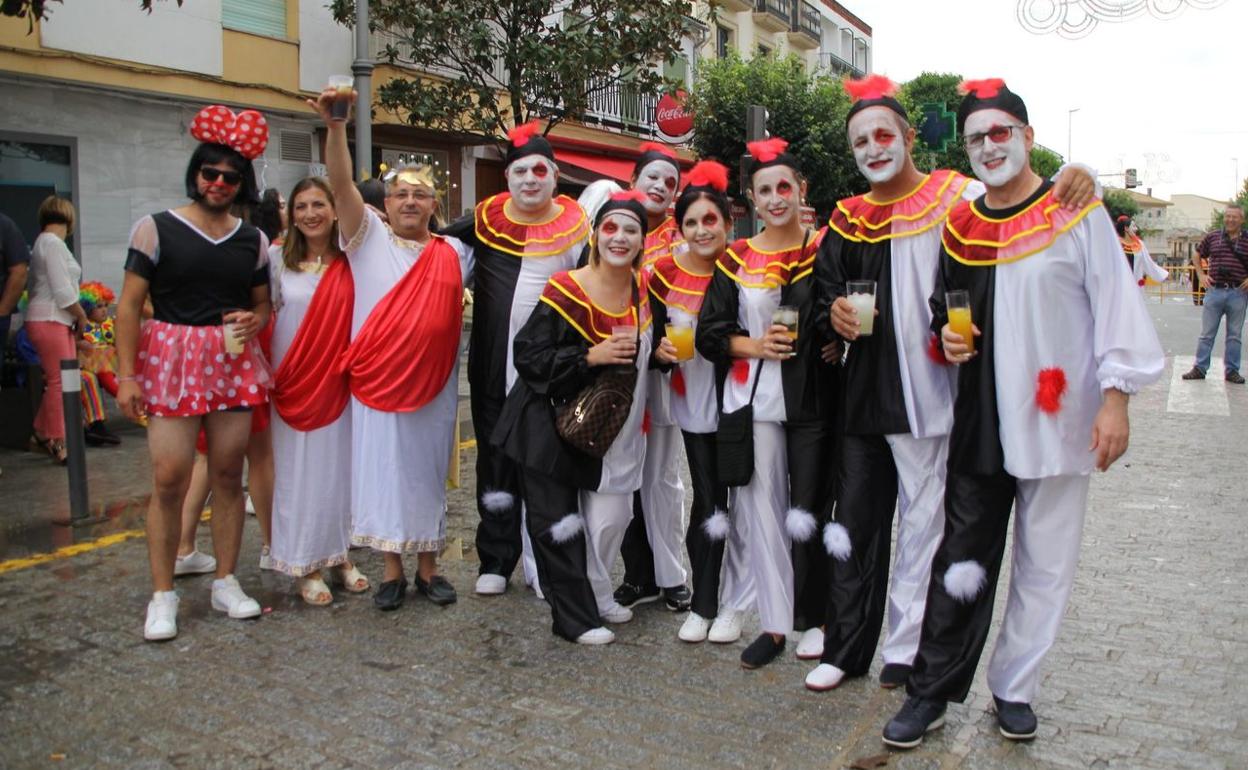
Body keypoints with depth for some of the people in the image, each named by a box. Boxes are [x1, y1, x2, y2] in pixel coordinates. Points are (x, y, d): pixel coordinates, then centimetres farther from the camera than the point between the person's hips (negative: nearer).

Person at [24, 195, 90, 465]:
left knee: (57, 381, 12)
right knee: (59, 382, -5)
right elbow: (63, 291, -17)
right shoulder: (53, 243, -11)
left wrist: (76, 317, 10)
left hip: (56, 321, 10)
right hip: (49, 321, -10)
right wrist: (82, 317, -4)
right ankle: (57, 443, 1)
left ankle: (41, 434, 21)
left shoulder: (44, 242, 19)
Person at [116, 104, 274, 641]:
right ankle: (163, 595, 7)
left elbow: (263, 305, 19)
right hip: (171, 360, -3)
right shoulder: (156, 228, -1)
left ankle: (226, 582, 20)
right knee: (169, 480, -6)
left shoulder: (253, 240, 10)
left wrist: (253, 320, -5)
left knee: (228, 475, 7)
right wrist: (126, 374, -10)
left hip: (233, 362, 3)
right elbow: (129, 305, -3)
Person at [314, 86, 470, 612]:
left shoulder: (454, 253, 8)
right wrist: (335, 127, -25)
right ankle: (391, 572, 19)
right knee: (382, 474, 4)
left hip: (434, 388, 2)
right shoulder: (368, 239, 1)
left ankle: (428, 569, 24)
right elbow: (341, 185, -13)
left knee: (428, 475, 10)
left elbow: (461, 313, 19)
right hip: (377, 384, -1)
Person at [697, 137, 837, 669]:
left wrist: (830, 338, -15)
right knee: (760, 510, 5)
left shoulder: (824, 250, 3)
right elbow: (710, 334, 6)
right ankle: (774, 622, 17)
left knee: (808, 513, 2)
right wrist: (755, 345, -10)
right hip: (752, 402, 2)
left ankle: (814, 618, 20)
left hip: (812, 401, -2)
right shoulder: (736, 260, 8)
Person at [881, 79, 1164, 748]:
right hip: (977, 421, 2)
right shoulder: (959, 224, 8)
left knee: (1045, 565, 7)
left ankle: (1013, 687, 24)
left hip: (1056, 418, -2)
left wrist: (1115, 398, -10)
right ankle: (931, 693, 14)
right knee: (962, 561, 4)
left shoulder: (1075, 211, -2)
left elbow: (1117, 307, -4)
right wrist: (945, 332, -1)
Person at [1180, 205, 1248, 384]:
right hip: (1215, 290, 0)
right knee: (1206, 333, 3)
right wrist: (1201, 275, 5)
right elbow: (1197, 256, 17)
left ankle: (1232, 371, 15)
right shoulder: (1212, 237, 5)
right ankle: (1199, 368, 9)